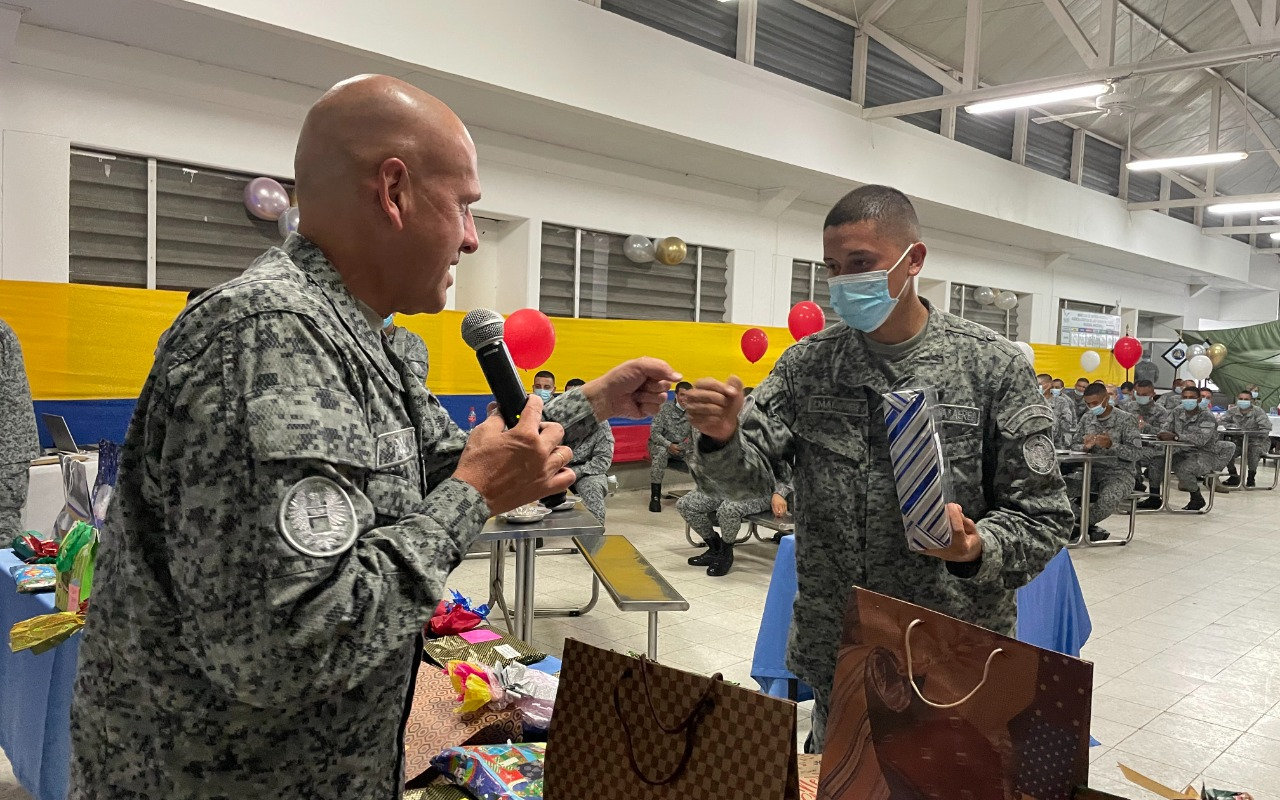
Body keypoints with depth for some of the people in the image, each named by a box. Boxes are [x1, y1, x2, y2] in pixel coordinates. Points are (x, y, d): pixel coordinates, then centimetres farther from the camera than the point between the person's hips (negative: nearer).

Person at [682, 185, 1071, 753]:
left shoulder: (993, 367, -8)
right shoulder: (808, 363, 0)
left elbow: (1041, 517, -6)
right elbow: (745, 474, -6)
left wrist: (977, 550, -26)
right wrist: (723, 438, -28)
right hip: (833, 660, 3)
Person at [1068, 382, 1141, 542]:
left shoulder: (1126, 419, -5)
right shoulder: (1086, 418, 8)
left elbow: (1137, 453, -9)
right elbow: (1074, 445, 10)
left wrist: (1111, 445, -24)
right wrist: (1085, 447, -14)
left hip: (1119, 474, -4)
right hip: (1091, 471, 4)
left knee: (1109, 499, -37)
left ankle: (1079, 524, -8)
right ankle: (1088, 526, -8)